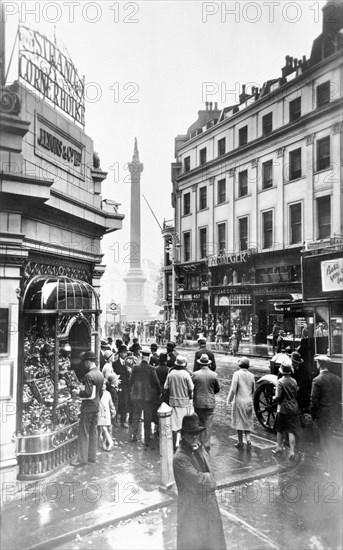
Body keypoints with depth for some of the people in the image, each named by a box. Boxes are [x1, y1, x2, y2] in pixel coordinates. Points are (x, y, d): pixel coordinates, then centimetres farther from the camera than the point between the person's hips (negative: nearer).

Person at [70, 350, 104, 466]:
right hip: (96, 405, 8)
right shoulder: (100, 374, 6)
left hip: (88, 407, -8)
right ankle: (92, 456, 24)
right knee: (93, 432, 15)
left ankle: (82, 459, 7)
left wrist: (78, 392, -9)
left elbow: (88, 393, -24)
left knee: (84, 433, 1)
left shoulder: (88, 376, -21)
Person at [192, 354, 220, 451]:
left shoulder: (195, 374, -10)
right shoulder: (214, 375, -7)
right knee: (208, 424, 8)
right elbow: (217, 389, 5)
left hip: (198, 403, 0)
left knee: (198, 423, 15)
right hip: (210, 403, 0)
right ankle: (206, 444, 12)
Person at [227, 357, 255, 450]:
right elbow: (253, 390, 10)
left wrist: (229, 400, -2)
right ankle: (248, 440, 1)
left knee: (239, 422, 7)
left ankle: (240, 443, 14)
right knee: (247, 422, 15)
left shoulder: (237, 374, -12)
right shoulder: (251, 375, 2)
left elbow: (233, 389, -14)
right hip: (249, 401, 4)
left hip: (239, 401, -4)